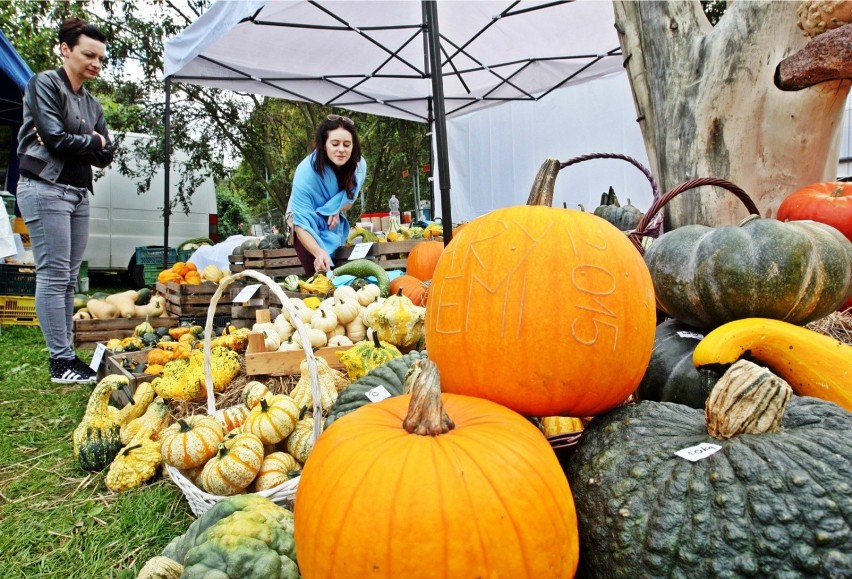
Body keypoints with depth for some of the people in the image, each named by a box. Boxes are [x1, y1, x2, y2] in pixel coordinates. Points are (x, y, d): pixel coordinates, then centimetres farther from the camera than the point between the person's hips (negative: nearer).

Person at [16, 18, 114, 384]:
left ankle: (65, 355, 9)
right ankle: (61, 361, -6)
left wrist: (72, 140, -5)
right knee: (53, 276, -9)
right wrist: (91, 140, 2)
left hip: (79, 193, 7)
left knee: (69, 279, 5)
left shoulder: (92, 104, 19)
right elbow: (56, 137, -13)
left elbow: (105, 156, 11)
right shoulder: (44, 85, 0)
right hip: (45, 189, -7)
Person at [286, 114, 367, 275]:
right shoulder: (306, 172, -35)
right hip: (310, 227, -4)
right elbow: (302, 224, -38)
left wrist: (337, 211, -21)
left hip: (334, 224, 5)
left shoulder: (358, 165, -21)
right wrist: (319, 253, -55)